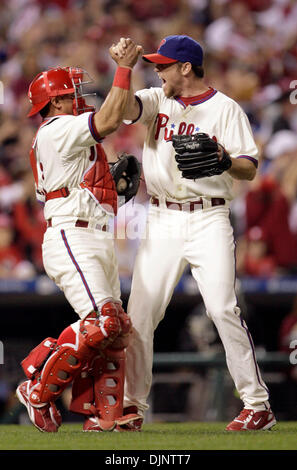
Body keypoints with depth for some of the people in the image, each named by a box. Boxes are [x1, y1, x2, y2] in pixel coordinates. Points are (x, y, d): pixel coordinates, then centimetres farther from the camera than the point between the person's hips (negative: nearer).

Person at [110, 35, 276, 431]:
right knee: (139, 313, 1)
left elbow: (250, 169, -4)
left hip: (208, 219, -4)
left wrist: (225, 160, -24)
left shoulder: (225, 109, 0)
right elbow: (126, 107, -8)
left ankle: (258, 405, -11)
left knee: (223, 308, -14)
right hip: (162, 221, 4)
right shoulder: (158, 101, 12)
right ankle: (132, 404, 12)